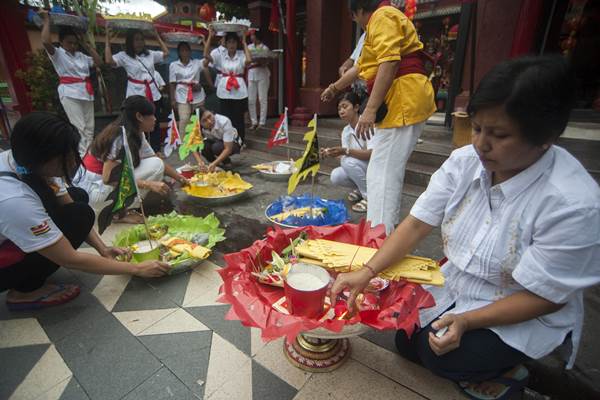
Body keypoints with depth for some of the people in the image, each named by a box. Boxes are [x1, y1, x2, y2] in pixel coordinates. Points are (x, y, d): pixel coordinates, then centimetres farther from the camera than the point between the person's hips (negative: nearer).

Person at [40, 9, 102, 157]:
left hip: (86, 92, 5)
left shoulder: (81, 55, 15)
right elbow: (45, 41, -18)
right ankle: (83, 156, -12)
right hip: (69, 94, -5)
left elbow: (99, 63, 11)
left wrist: (86, 45, 12)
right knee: (79, 127, -13)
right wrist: (46, 20, -6)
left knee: (89, 127, 5)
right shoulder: (57, 54, 0)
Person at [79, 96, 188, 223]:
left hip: (107, 183, 9)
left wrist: (180, 178, 4)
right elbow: (108, 178, -25)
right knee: (155, 165, -17)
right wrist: (149, 184, -29)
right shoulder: (120, 136, -23)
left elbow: (160, 162, 9)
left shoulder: (137, 134, 3)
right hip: (95, 190, -9)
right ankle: (121, 212, -8)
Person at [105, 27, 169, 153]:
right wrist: (108, 40, -10)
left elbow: (166, 53, 21)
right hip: (136, 95, -4)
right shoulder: (124, 55, -1)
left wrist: (157, 37, 21)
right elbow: (109, 61, -15)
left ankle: (156, 151, 16)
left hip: (153, 94, 4)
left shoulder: (150, 54, 11)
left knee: (155, 124, 8)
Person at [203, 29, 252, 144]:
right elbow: (206, 55, -10)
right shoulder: (220, 53, 4)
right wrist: (210, 37, -11)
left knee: (238, 118, 5)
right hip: (224, 90, 1)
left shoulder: (241, 54, 0)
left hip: (239, 90, -1)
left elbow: (249, 60, -22)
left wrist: (244, 43, -11)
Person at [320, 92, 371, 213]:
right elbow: (344, 158, -1)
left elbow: (372, 154, -30)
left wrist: (346, 151, -40)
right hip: (359, 168, 6)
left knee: (350, 162, -31)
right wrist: (331, 154, -20)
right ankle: (361, 189, 9)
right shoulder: (346, 131, 2)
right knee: (336, 176, -18)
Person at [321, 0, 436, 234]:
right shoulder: (381, 21, 28)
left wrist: (370, 110, -26)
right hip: (403, 102, 11)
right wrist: (335, 87, 46)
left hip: (403, 101, -10)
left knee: (382, 173, -13)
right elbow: (361, 67, 37)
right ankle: (388, 229, 27)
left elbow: (389, 64, -21)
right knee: (390, 171, 15)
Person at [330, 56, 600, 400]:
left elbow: (543, 297, -20)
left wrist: (467, 321, -30)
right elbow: (417, 224, -15)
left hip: (526, 314, -4)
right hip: (458, 287, 5)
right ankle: (497, 357, 27)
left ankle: (508, 367, 12)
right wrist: (367, 272, -25)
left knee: (441, 355, -20)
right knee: (407, 342, 6)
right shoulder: (465, 161, -15)